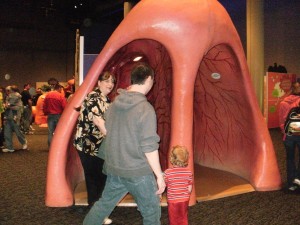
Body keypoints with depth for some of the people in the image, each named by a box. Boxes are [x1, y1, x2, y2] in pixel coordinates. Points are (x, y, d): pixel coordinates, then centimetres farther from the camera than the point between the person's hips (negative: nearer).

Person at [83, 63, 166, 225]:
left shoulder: (115, 103, 2)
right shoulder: (145, 109, -18)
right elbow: (149, 147, -19)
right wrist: (159, 175, -10)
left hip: (114, 169, 6)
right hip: (139, 172, -6)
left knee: (104, 204, 22)